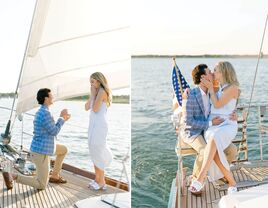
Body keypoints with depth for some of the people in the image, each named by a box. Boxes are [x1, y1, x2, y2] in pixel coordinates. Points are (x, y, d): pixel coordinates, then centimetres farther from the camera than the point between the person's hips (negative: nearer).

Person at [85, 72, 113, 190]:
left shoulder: (102, 92, -11)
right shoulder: (97, 93, 15)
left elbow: (95, 109, -17)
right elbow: (87, 107, 12)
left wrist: (93, 95, -9)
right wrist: (92, 95, 6)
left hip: (99, 125, -9)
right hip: (93, 124, 9)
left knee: (97, 152, -5)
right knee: (94, 151, 10)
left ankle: (101, 181, 4)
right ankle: (97, 179, 18)